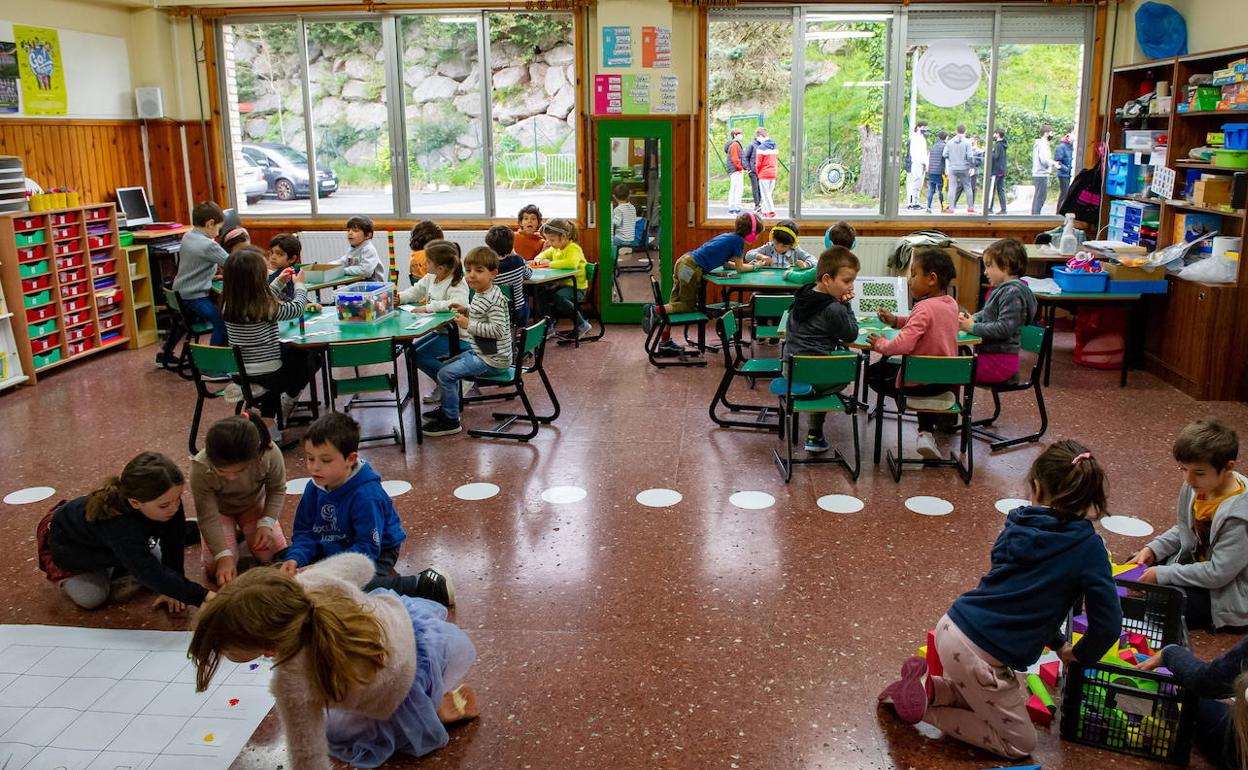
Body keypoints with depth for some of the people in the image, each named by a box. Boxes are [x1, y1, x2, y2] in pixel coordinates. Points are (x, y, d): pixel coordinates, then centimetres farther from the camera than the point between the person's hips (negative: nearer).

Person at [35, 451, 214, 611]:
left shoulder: (169, 502, -35)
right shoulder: (119, 526, -49)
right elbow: (153, 574, -52)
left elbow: (173, 542, -23)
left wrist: (172, 589, -20)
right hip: (68, 543, -5)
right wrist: (203, 596, -58)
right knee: (91, 598, -15)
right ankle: (63, 575, 14)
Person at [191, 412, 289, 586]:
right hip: (219, 509, -1)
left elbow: (277, 490, -15)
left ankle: (243, 530, 22)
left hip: (254, 504, 1)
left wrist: (266, 523, -26)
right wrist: (224, 556, -36)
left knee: (273, 555, -8)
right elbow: (208, 518, -29)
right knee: (217, 570, -12)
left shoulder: (270, 454, -37)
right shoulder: (200, 468, -38)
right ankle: (233, 531, 18)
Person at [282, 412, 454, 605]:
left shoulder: (366, 495, -27)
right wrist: (295, 559, -21)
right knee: (281, 559, 3)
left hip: (375, 553, -8)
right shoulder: (314, 488, -5)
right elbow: (304, 531, 0)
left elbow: (367, 548, -27)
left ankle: (422, 584, -19)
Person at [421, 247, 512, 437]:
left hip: (491, 360, -11)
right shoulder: (480, 295, 10)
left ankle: (450, 420, 0)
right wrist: (467, 310, 10)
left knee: (445, 374, -12)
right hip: (479, 352, 11)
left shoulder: (495, 300, -22)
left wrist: (469, 325, -24)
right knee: (447, 366, 23)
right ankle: (448, 408, 38)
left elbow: (497, 329, -29)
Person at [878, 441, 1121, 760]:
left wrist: (1058, 644, 25)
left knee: (1017, 696, 31)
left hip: (951, 627, 7)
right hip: (980, 655, -6)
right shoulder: (1089, 547, -11)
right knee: (1019, 745, 15)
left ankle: (926, 687, 15)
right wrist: (1079, 656, 13)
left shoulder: (1019, 525, 6)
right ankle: (927, 699, 2)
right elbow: (1108, 623, -6)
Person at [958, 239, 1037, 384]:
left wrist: (973, 327, -19)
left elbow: (1004, 328, -25)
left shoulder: (1013, 293, -18)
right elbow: (987, 313, 24)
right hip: (991, 355, 10)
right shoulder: (1002, 289, 13)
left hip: (998, 362, -10)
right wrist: (973, 318, 2)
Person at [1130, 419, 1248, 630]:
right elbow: (1183, 530, 11)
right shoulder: (1195, 486, -8)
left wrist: (1163, 574, -21)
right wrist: (1152, 549, -4)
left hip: (1222, 593, -8)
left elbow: (1218, 573, -27)